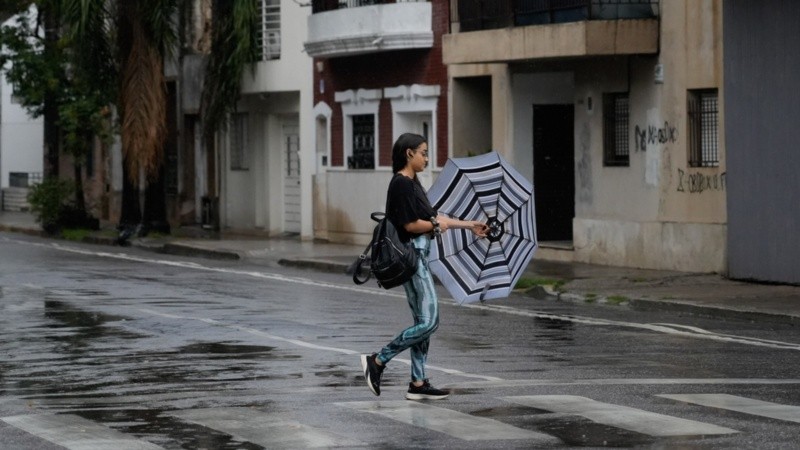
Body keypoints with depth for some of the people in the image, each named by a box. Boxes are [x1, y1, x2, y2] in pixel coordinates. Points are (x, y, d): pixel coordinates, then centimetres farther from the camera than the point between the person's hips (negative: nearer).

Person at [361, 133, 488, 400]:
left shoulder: (412, 183, 15)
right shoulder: (402, 184, -15)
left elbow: (432, 217, 21)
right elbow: (411, 224, -19)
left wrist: (469, 225, 22)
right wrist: (436, 224, -1)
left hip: (418, 257, 10)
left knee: (425, 322, 10)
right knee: (428, 321, -12)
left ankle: (418, 384, 12)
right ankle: (377, 361, -5)